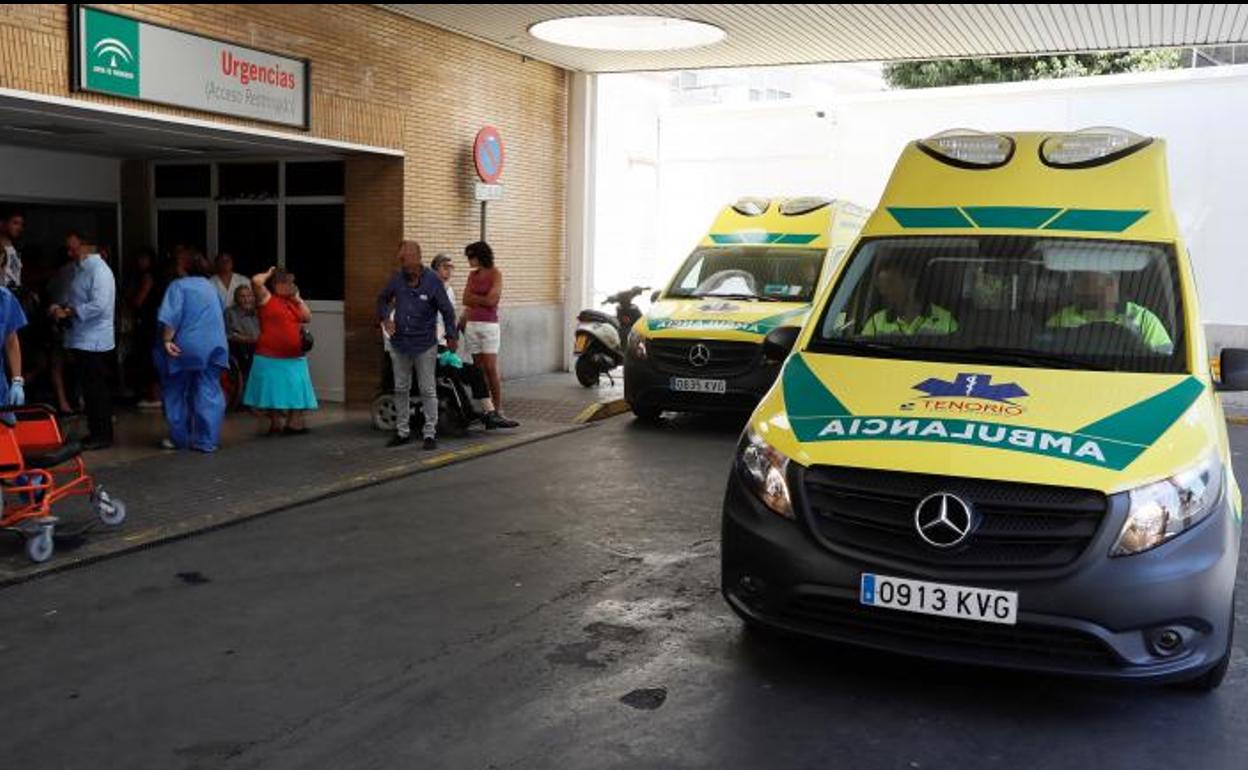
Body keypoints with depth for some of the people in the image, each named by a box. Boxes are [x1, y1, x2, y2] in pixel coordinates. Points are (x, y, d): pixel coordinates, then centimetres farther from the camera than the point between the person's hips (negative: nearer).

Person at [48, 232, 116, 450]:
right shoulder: (81, 269, 15)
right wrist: (61, 308, 2)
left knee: (96, 392, -2)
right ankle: (95, 433, 22)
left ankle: (103, 436, 5)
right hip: (80, 340, 9)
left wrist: (68, 312, -17)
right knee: (89, 391, 14)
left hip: (94, 342, -9)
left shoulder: (99, 271, -15)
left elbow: (98, 306, -23)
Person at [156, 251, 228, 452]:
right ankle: (207, 441, -2)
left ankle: (179, 438, 16)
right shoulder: (211, 288, 15)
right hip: (214, 347, 4)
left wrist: (167, 340, -17)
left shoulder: (178, 285, -1)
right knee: (209, 394, 3)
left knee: (176, 393, 12)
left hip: (186, 347, -3)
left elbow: (170, 316, -14)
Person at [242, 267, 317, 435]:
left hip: (294, 358, 6)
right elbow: (256, 281, -19)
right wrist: (268, 274, 0)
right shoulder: (266, 298, -4)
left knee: (296, 393, 7)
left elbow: (307, 317, 11)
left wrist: (297, 298, 8)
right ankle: (275, 424, 13)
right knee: (274, 394, 3)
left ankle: (294, 423, 13)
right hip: (271, 358, -6)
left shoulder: (292, 302, 16)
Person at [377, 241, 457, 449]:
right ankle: (402, 431, 22)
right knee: (401, 389, 11)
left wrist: (452, 336, 2)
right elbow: (383, 299, 17)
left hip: (424, 345, -4)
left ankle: (430, 433, 7)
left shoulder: (432, 281, -10)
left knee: (428, 390, 0)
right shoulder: (397, 278, 1)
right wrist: (385, 318, -2)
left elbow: (447, 310, -2)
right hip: (399, 343, 4)